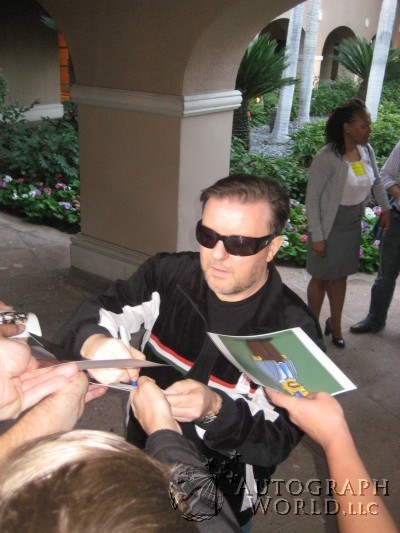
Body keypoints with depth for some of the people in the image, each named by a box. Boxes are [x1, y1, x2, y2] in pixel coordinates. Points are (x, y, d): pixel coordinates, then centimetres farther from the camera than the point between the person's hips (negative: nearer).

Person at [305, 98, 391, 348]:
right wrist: (317, 236, -18)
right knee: (321, 277, 10)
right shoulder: (327, 158, -24)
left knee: (340, 275, 18)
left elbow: (377, 181, 14)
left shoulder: (367, 150, -5)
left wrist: (386, 209, 15)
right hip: (329, 228, -6)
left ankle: (335, 324, 36)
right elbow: (312, 199, -19)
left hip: (353, 227, 6)